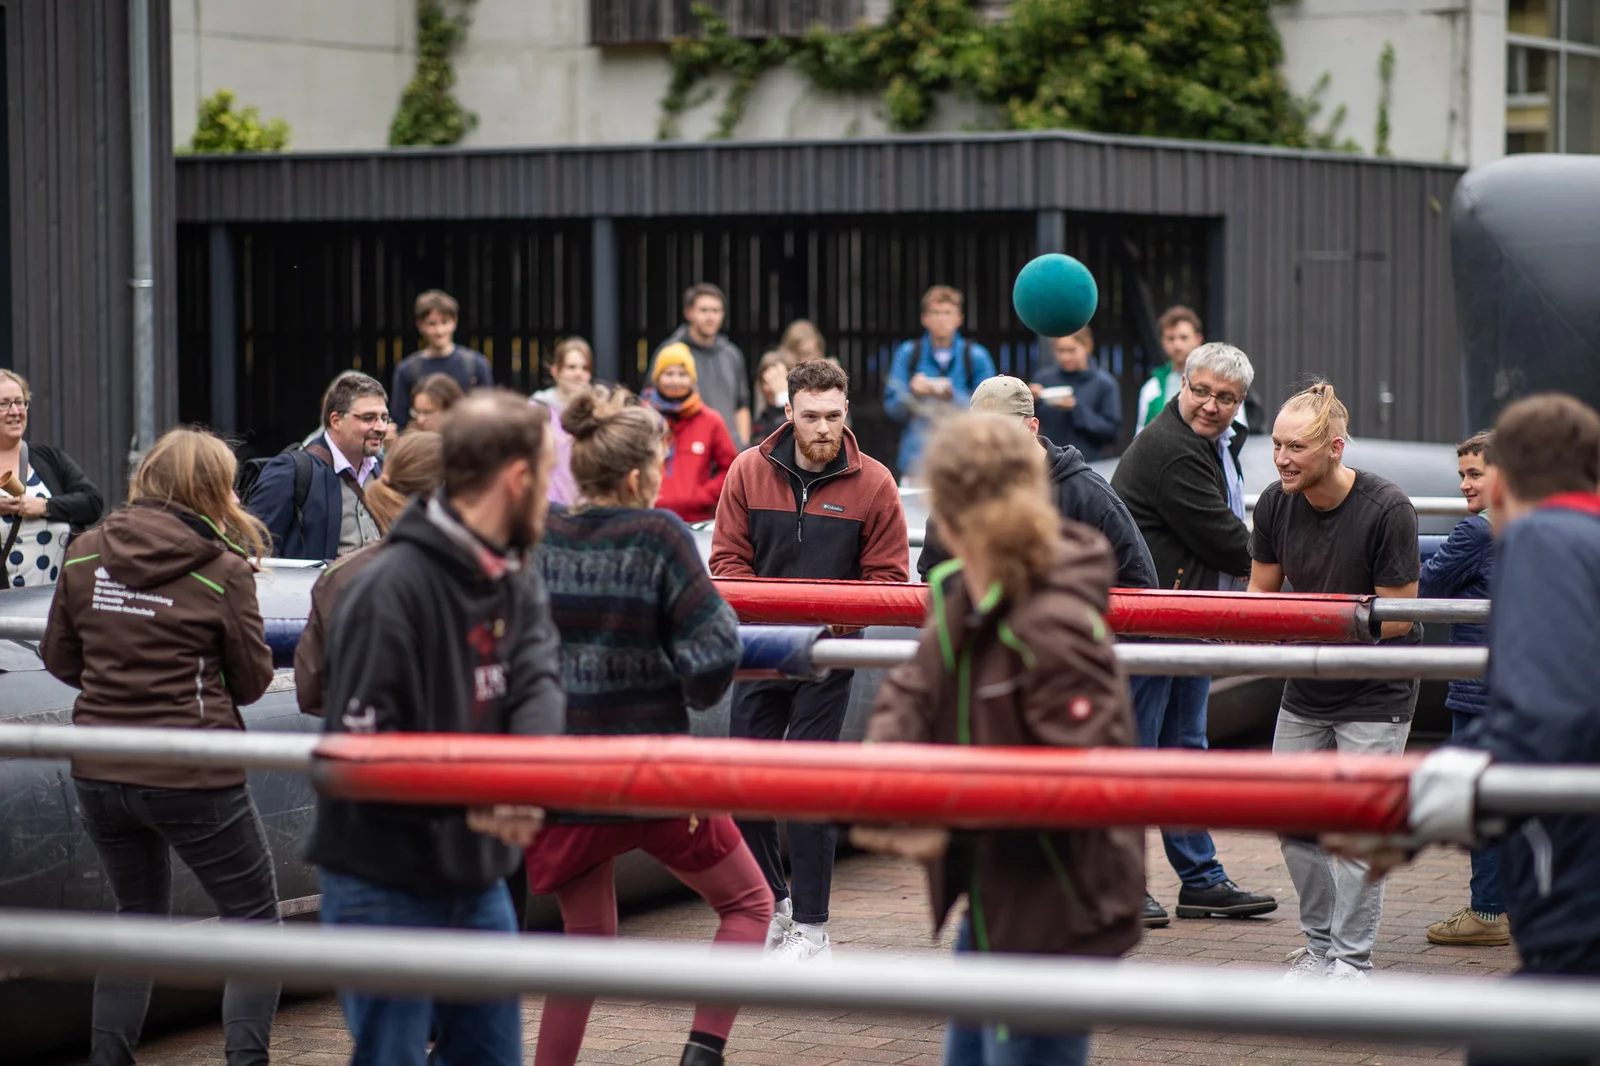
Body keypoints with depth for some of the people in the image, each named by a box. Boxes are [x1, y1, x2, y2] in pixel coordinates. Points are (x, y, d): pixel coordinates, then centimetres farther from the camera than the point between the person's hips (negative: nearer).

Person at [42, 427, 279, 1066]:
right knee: (253, 917, 9)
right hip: (192, 776, -5)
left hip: (100, 773, 5)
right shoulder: (223, 571, -10)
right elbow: (253, 681, -2)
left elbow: (60, 658, 10)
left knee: (139, 914, 23)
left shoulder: (86, 553, 1)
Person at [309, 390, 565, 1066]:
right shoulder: (391, 591, -20)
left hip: (479, 882, 8)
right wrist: (469, 799, -29)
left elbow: (538, 683, -11)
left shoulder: (516, 583, 6)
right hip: (387, 889, -8)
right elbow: (359, 747, -22)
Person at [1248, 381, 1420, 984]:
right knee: (1292, 822, 8)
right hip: (1305, 693, 6)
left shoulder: (1386, 509, -21)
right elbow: (1262, 591, 8)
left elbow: (1396, 616, -18)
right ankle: (1319, 948, 24)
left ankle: (1353, 962, 6)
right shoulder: (1275, 504, -4)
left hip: (1375, 696, -6)